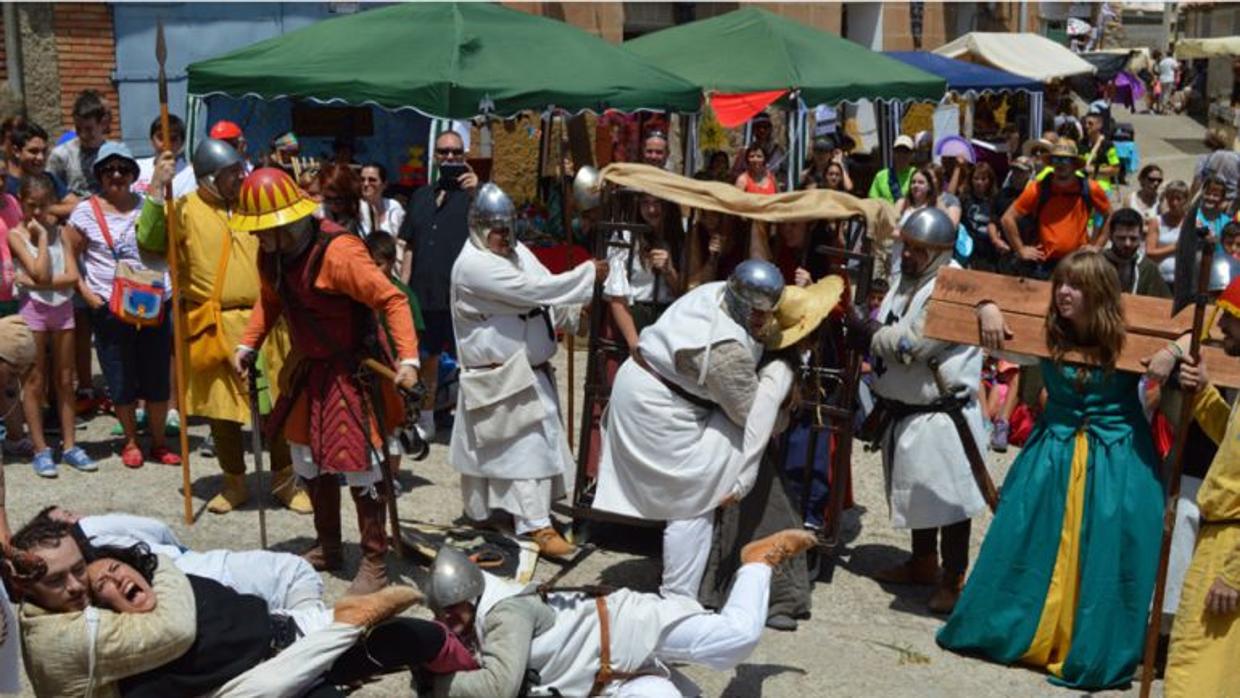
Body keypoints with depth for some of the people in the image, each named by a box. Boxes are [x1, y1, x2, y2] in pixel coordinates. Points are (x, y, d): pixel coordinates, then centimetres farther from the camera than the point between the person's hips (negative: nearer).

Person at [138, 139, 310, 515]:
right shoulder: (185, 209, -2)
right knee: (221, 409, 9)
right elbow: (149, 241, -17)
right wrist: (156, 189, -21)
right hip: (212, 326, -2)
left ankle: (284, 480, 22)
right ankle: (234, 483, 26)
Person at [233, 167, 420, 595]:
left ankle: (375, 563, 10)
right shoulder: (271, 254, -2)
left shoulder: (336, 252, -27)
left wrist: (408, 357, -34)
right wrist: (247, 345, 8)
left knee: (360, 470, -4)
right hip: (308, 372, 8)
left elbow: (392, 300, -26)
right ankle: (328, 548, 36)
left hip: (352, 374, -8)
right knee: (310, 465, 18)